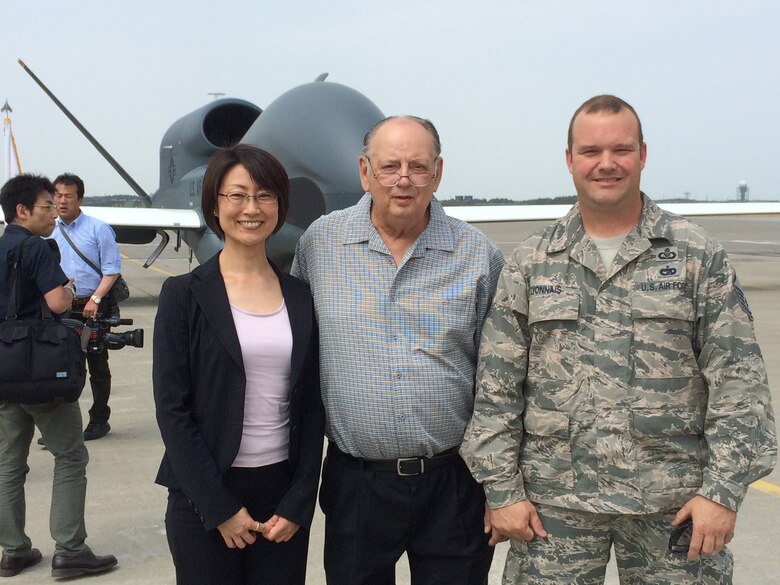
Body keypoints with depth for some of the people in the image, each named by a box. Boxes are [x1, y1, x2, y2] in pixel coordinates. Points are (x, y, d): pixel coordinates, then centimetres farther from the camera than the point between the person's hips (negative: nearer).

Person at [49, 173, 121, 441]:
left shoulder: (98, 229, -5)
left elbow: (112, 270, -8)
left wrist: (94, 300, -17)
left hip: (93, 308, -4)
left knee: (97, 367, 7)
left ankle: (99, 420, 19)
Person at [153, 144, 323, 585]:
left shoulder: (300, 297, 4)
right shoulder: (185, 294, -4)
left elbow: (312, 407, 5)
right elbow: (172, 408, -8)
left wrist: (298, 503, -3)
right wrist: (220, 506, -11)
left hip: (284, 490, 3)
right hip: (204, 496, -2)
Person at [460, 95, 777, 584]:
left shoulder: (699, 256, 0)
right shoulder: (530, 263, 4)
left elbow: (738, 381, -2)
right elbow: (497, 388, 3)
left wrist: (724, 490, -8)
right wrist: (502, 490, -1)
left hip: (673, 503, -1)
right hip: (554, 503, 1)